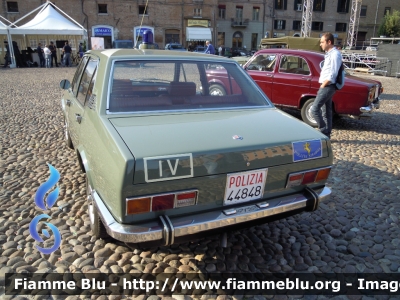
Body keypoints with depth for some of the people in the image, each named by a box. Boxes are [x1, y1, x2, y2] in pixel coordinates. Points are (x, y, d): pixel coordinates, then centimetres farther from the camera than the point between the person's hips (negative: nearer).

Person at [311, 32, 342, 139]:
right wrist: (322, 86, 11)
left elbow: (332, 75, -20)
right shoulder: (329, 54, 14)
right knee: (326, 111, 11)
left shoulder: (335, 54, -15)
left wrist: (323, 86, -13)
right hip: (326, 86, 10)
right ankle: (326, 134, 17)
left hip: (328, 86, -10)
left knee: (314, 109, -12)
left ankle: (324, 132, -4)